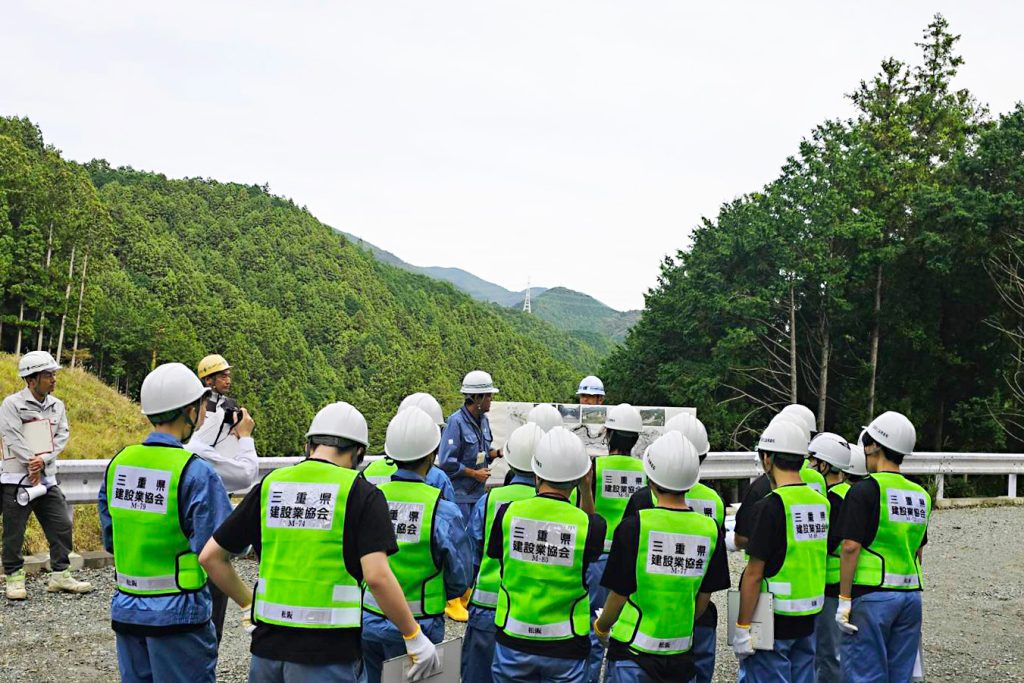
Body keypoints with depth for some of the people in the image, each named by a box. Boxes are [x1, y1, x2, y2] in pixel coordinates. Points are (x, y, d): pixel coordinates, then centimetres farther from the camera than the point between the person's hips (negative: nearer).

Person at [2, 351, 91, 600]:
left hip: (48, 480, 5)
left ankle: (60, 576, 15)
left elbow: (62, 436, 2)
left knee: (62, 527, 5)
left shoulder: (57, 405, 9)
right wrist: (33, 465, -16)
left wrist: (43, 460, -13)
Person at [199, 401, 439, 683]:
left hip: (268, 647, 4)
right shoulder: (360, 493, -7)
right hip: (328, 653, -4)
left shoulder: (270, 485, 6)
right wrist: (415, 638, -7)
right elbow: (377, 576, -17)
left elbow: (211, 556, 9)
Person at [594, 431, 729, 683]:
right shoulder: (710, 530, -4)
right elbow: (704, 598, 5)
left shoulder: (634, 527, -16)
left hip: (633, 652, -3)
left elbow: (619, 595, -9)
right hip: (680, 655, 4)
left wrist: (601, 627, 11)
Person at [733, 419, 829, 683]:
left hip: (774, 621, -7)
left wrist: (742, 627, -13)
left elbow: (754, 574, -17)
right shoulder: (821, 503, 5)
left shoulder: (772, 505, -17)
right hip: (808, 620, 7)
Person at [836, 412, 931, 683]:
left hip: (872, 595, -7)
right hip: (911, 594, 7)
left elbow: (851, 547, -16)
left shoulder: (865, 490, -11)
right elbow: (917, 552, 16)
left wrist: (844, 600, -13)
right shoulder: (921, 495, 11)